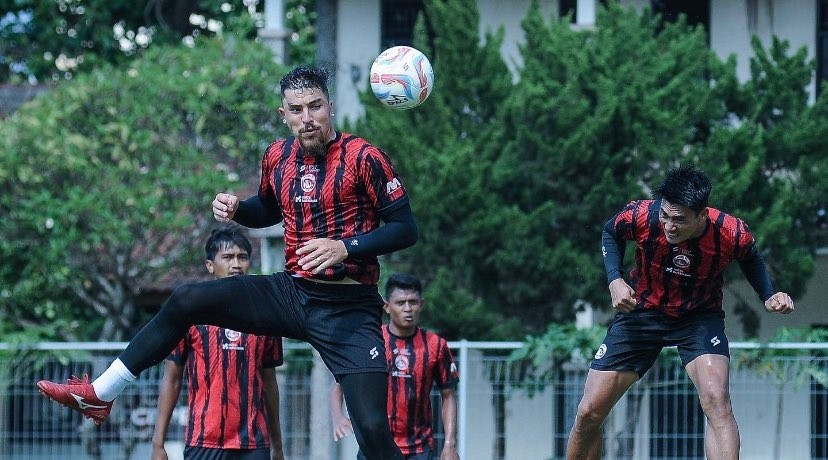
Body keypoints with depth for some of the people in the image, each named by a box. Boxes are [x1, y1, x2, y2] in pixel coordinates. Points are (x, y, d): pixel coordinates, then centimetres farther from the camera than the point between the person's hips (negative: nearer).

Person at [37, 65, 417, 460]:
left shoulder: (363, 157, -12)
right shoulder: (277, 156, 6)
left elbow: (405, 228, -11)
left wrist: (345, 247, -23)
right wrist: (236, 209, 5)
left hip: (348, 309, -6)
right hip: (292, 291, 6)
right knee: (185, 301, -1)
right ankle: (98, 395, 8)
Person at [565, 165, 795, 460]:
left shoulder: (731, 234, -26)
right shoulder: (641, 216, -26)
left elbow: (750, 258, 2)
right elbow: (611, 233, 0)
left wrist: (769, 296, -13)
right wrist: (615, 280, -14)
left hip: (700, 318, -1)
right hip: (642, 311, 1)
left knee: (717, 401, -29)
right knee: (588, 414, -2)